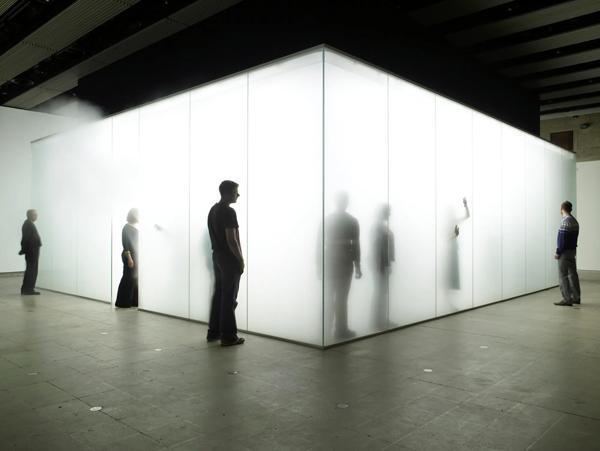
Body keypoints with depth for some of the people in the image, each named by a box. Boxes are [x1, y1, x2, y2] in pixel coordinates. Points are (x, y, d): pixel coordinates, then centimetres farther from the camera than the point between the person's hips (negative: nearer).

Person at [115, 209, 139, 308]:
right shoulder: (127, 227, -10)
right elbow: (125, 243, -17)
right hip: (129, 256, -9)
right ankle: (123, 303, 0)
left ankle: (133, 301, 15)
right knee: (128, 278, -6)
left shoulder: (134, 228, 15)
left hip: (135, 256, 9)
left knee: (134, 278, 10)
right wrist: (129, 257, -23)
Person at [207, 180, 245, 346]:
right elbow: (231, 240, -21)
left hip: (217, 255, 9)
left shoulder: (213, 210, 13)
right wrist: (241, 260, -13)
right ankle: (228, 336, 2)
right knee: (229, 297, -4)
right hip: (229, 258, -9)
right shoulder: (229, 212, -17)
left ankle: (213, 332, 22)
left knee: (218, 294, 15)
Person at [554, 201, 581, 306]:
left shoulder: (565, 221, -16)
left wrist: (558, 252, -15)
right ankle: (576, 297, 20)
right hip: (573, 250, 9)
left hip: (565, 251, -9)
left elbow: (562, 238, -19)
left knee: (563, 275, -4)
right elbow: (574, 237, 12)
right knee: (572, 274, 14)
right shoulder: (575, 221, 12)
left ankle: (567, 299, -3)